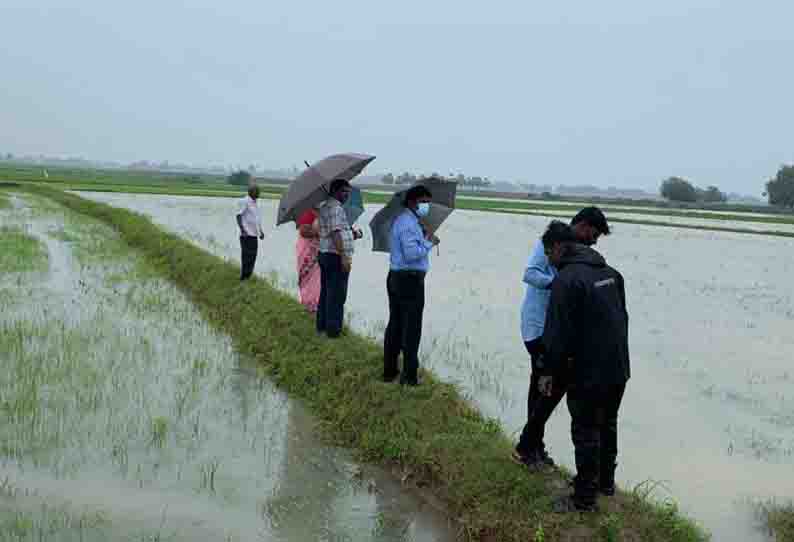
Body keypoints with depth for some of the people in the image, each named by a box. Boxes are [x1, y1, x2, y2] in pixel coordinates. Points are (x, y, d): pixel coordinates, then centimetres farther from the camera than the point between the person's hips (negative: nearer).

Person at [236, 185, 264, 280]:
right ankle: (243, 277, 0)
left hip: (254, 234, 8)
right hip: (246, 235, -8)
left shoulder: (254, 203, 17)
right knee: (246, 256, -6)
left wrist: (260, 231, 21)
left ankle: (248, 276, 17)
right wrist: (242, 229, -25)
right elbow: (239, 216, -14)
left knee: (253, 256, 9)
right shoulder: (245, 201, -8)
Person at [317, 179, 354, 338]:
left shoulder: (325, 207, 17)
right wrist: (344, 257, -25)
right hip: (336, 256, -10)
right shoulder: (336, 208, -15)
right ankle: (333, 329, -2)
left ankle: (322, 325, 24)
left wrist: (352, 233, 18)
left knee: (326, 292, 16)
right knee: (336, 295, -5)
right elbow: (335, 233, -23)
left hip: (325, 254, 10)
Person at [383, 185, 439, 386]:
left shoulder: (400, 220, 16)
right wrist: (429, 243, -11)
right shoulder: (409, 223, -16)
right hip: (410, 280, -10)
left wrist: (423, 239, 10)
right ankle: (409, 375, 1)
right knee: (411, 328, -3)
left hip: (395, 277, 10)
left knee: (395, 325, 15)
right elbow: (412, 254, -25)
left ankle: (389, 371, 22)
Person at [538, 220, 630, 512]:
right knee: (607, 426, 21)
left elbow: (558, 333, -19)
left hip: (588, 373, -8)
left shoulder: (566, 279, -17)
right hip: (619, 368, 8)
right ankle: (606, 482, 35)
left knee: (586, 433, 1)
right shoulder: (610, 272, 10)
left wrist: (549, 371, -10)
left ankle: (585, 497, 8)